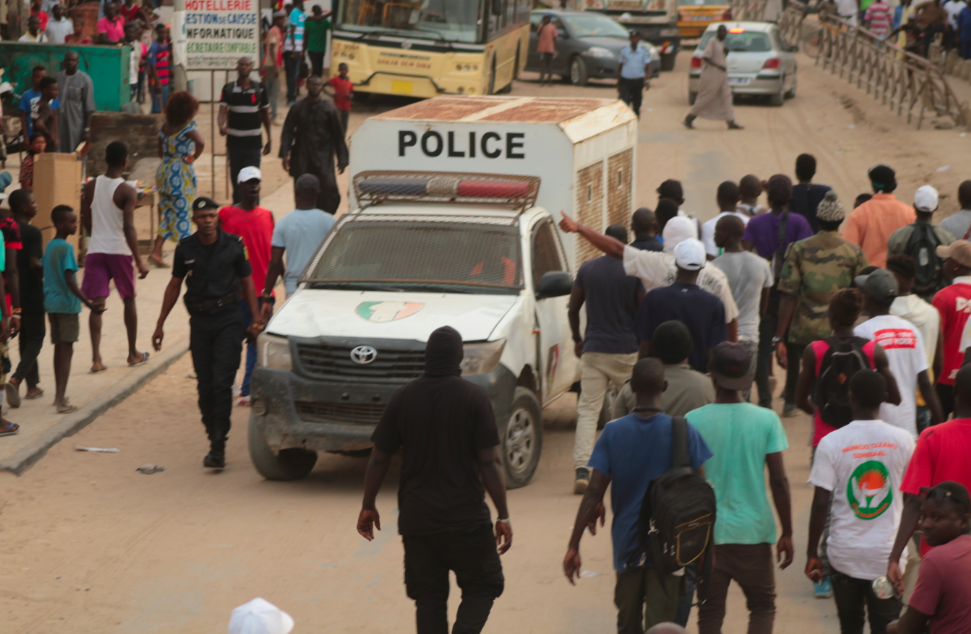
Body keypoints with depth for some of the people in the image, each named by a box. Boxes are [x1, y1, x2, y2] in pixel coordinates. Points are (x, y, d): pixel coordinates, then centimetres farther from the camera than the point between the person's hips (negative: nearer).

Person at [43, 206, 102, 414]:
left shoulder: (50, 246, 9)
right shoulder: (66, 248, -16)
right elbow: (70, 281, -22)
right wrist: (88, 303, -26)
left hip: (51, 303, 8)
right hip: (67, 304, -8)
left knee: (59, 348, 16)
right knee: (67, 349, -6)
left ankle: (59, 394, 23)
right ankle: (62, 400, -11)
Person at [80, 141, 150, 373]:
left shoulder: (90, 186, 2)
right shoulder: (127, 191, -12)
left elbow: (87, 222, 12)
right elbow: (129, 228, -19)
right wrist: (139, 261, -17)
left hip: (95, 249, 3)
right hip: (119, 250, -3)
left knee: (97, 305, 1)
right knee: (129, 300, 15)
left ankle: (96, 358, -10)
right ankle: (133, 354, 25)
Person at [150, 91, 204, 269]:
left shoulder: (164, 127, 6)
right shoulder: (188, 127, -13)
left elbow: (161, 152, 11)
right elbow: (200, 143, -30)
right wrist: (193, 158, -15)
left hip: (163, 171, 6)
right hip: (181, 173, -6)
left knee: (168, 213, 12)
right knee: (182, 213, 3)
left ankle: (156, 250, 2)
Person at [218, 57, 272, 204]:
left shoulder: (259, 90, 0)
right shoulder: (228, 89, -1)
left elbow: (265, 115, 9)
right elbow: (222, 110, -11)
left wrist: (269, 139, 10)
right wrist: (222, 126, -33)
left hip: (253, 142, -1)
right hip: (234, 141, 1)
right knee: (235, 178, 10)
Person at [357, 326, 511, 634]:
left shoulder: (402, 397, -2)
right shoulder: (474, 397, -9)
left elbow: (379, 459, 2)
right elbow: (489, 462, -11)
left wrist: (368, 507, 15)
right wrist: (503, 516, -5)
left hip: (416, 517, 3)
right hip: (466, 516, -2)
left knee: (429, 597, 11)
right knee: (482, 586, 11)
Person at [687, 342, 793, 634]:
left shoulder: (693, 421, -6)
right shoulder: (766, 420, -6)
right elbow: (779, 481, -6)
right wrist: (786, 534, 3)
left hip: (707, 533, 0)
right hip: (753, 532, 0)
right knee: (763, 606, 14)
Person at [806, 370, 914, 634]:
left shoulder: (831, 443, -9)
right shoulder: (903, 440, -5)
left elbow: (820, 504, -9)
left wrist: (812, 553, 0)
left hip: (845, 553, 0)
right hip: (889, 553, 0)